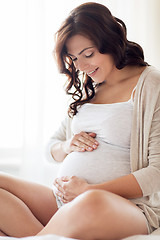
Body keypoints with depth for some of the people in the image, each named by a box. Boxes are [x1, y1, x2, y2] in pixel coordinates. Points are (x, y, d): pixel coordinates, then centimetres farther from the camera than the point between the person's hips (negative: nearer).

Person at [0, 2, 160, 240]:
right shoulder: (86, 90, 19)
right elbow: (53, 147, 26)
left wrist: (89, 191, -15)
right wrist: (68, 146, 1)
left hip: (126, 205, -6)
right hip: (63, 201, 7)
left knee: (92, 205, -42)